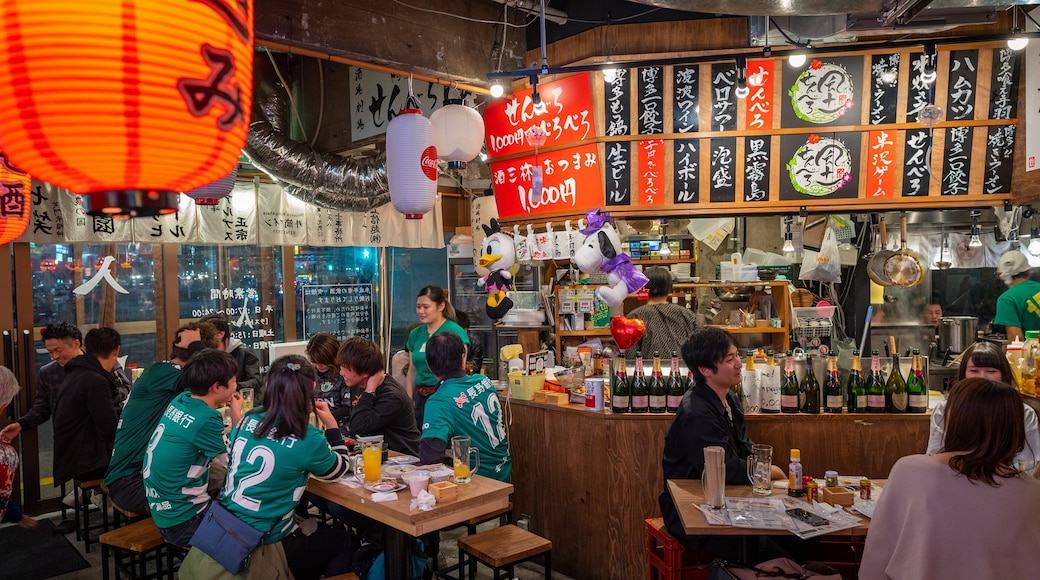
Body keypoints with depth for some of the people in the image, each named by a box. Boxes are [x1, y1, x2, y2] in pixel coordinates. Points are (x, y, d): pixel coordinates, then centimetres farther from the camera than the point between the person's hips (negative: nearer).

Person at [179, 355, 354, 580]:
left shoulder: (249, 419, -2)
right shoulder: (308, 439, -18)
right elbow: (339, 470, 2)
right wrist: (331, 424, 7)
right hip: (262, 545, -6)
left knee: (313, 530, 29)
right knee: (341, 540, 18)